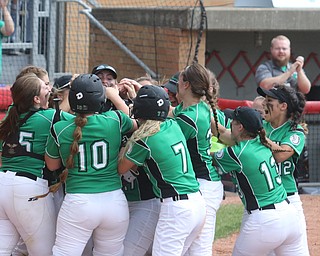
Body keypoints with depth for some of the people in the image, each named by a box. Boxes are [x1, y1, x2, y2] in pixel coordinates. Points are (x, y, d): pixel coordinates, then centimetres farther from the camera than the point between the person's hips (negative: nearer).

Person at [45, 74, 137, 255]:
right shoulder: (115, 120, -4)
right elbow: (135, 124, 21)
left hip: (77, 204, -2)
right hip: (114, 201, 2)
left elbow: (52, 165, 14)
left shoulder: (60, 129, -5)